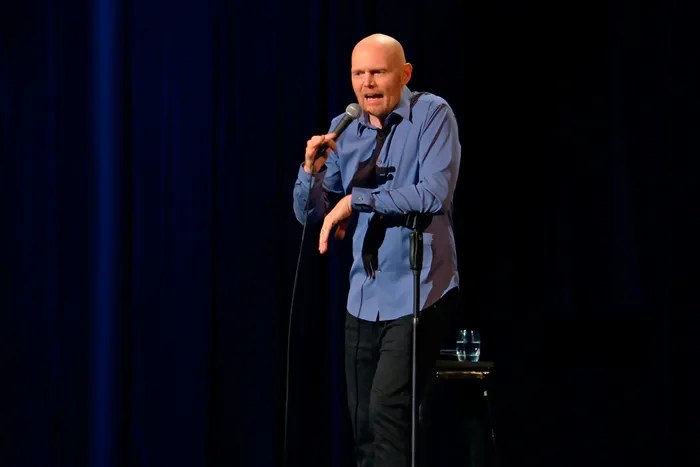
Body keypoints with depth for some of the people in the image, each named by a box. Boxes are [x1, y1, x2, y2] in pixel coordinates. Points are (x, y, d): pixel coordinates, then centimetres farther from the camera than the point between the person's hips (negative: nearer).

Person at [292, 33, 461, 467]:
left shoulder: (431, 114, -7)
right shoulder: (343, 131, 9)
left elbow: (435, 194, -21)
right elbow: (310, 214, 12)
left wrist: (355, 199, -17)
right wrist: (313, 169, -9)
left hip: (417, 296, -6)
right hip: (364, 300, 6)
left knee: (389, 411, -19)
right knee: (364, 428, 8)